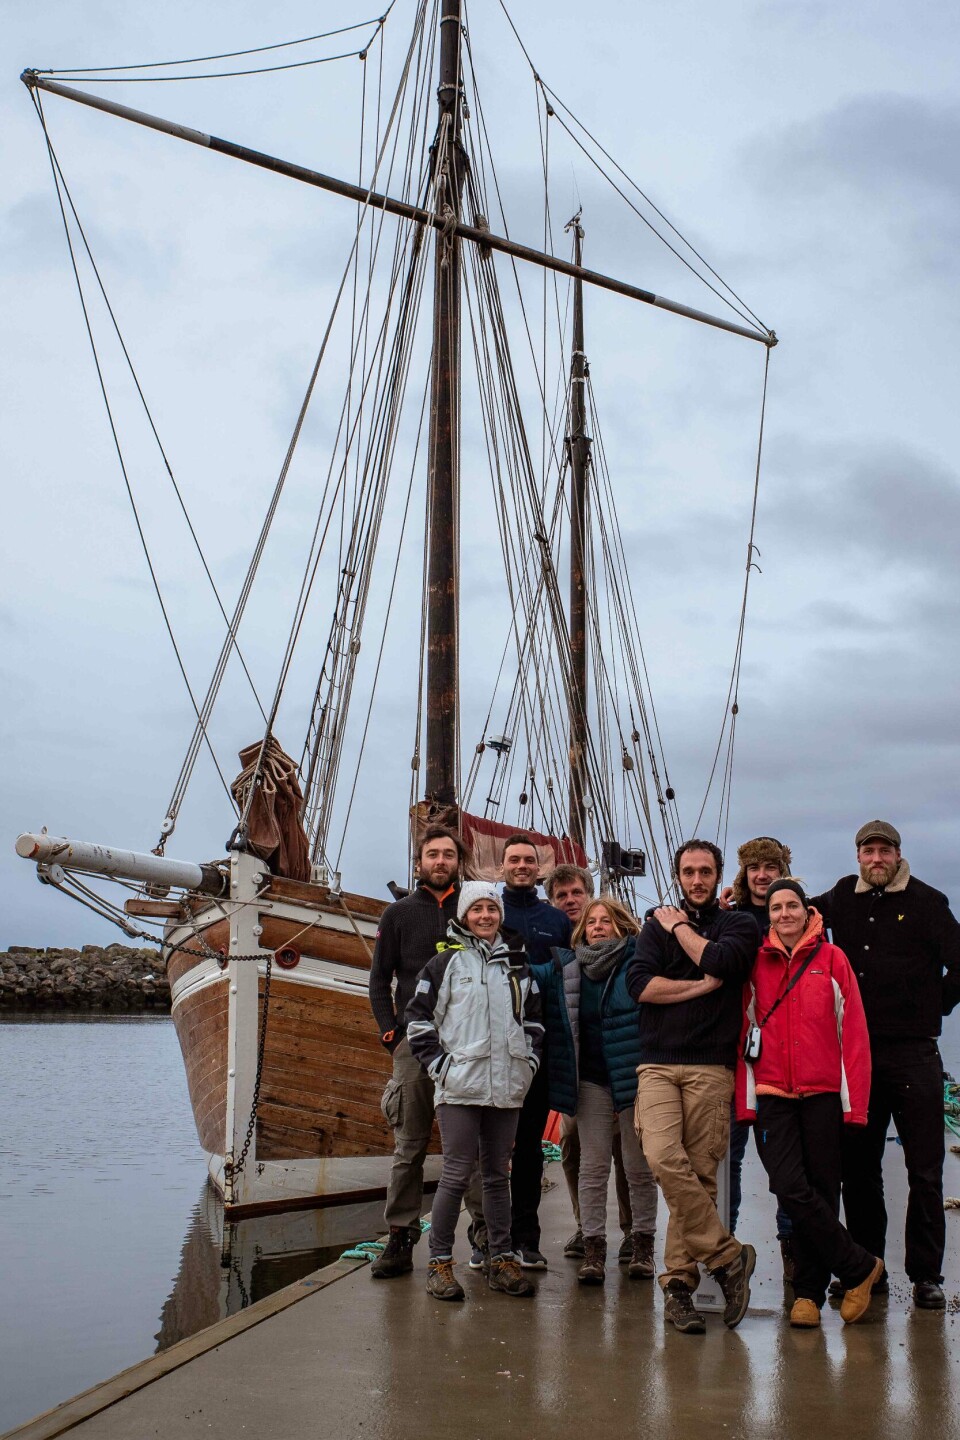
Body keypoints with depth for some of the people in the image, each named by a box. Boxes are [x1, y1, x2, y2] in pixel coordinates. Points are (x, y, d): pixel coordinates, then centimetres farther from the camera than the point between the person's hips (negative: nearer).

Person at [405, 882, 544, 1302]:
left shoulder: (516, 964, 15)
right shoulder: (446, 961, 1)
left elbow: (533, 1017, 22)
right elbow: (418, 1018, 0)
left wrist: (529, 1060, 10)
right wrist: (439, 1064, -7)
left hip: (507, 1087, 4)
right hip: (460, 1085, -4)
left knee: (498, 1174, 10)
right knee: (457, 1173, -5)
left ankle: (501, 1259, 17)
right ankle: (440, 1262, 4)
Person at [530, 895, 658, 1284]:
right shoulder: (564, 968, 8)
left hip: (635, 1077, -3)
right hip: (591, 1081, 3)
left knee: (639, 1168, 7)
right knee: (592, 1166, 5)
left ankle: (643, 1243, 21)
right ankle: (593, 1247, 11)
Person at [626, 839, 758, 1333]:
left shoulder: (739, 925, 12)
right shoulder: (656, 924, 16)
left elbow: (719, 963, -10)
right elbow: (639, 984, 0)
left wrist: (681, 928, 4)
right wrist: (702, 986, -4)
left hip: (711, 1066, -1)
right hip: (659, 1064, 1)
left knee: (698, 1173, -4)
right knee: (664, 1159, -18)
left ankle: (679, 1280, 8)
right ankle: (728, 1256, -5)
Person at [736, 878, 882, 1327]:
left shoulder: (831, 958, 2)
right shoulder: (756, 962, 7)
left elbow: (853, 1033, 1)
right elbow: (744, 1033, 8)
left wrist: (855, 1101, -4)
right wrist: (745, 1100, 2)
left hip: (823, 1094, -1)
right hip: (772, 1096, 1)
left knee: (821, 1191, 3)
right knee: (791, 1188, -11)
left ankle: (809, 1291, 17)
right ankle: (859, 1267, 6)